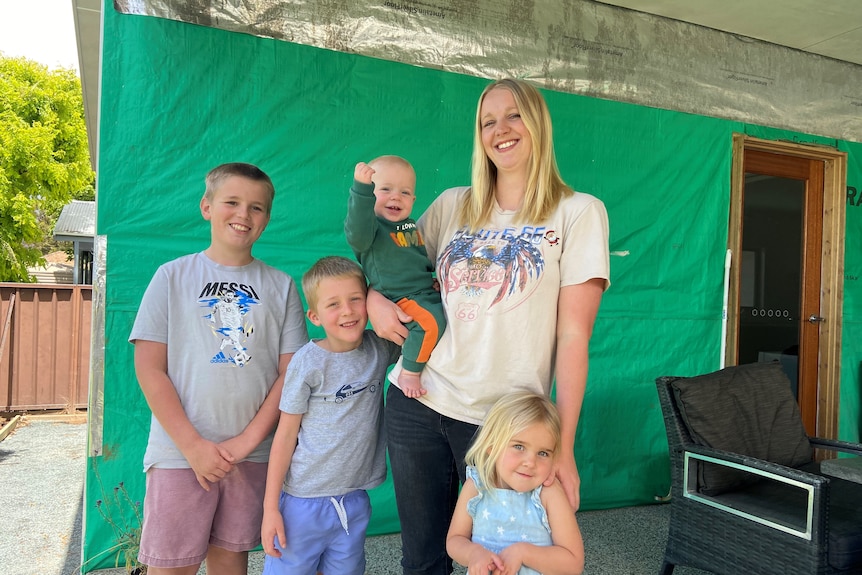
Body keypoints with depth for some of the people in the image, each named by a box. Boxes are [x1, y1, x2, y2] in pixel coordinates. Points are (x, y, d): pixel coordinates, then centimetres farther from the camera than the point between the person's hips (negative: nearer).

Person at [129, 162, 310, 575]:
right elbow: (149, 368, -3)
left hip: (253, 455, 2)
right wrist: (193, 445, -10)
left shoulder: (281, 286, 5)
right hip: (179, 453, -1)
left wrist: (248, 440, -9)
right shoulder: (173, 276, 1)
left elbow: (290, 371, 1)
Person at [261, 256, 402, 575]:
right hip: (304, 500, -3)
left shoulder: (380, 348, -2)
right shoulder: (309, 362, -13)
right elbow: (285, 434, -7)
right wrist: (270, 507, -6)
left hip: (354, 499, 4)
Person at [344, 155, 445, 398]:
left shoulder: (411, 225, 16)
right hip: (400, 299, -9)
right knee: (432, 321, -31)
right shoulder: (371, 225, -9)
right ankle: (408, 373, -13)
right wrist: (361, 187, -44)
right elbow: (357, 234, -34)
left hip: (429, 293, 9)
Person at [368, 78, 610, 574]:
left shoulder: (579, 212, -2)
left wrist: (563, 444, -10)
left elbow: (574, 334, -7)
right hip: (416, 404, 3)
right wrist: (373, 299, -4)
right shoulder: (452, 205, 8)